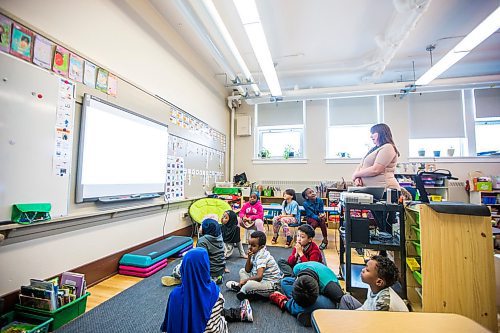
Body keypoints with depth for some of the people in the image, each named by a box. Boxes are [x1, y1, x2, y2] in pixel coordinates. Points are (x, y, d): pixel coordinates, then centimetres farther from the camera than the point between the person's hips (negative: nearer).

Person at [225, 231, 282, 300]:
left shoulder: (262, 256, -24)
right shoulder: (255, 253, 2)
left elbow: (259, 277, -33)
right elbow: (247, 270, 3)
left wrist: (245, 280, -19)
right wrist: (249, 257, -12)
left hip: (271, 284, -10)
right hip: (262, 279, 10)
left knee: (249, 284, -34)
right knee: (242, 271, 18)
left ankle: (243, 290, -4)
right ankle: (242, 285, -2)